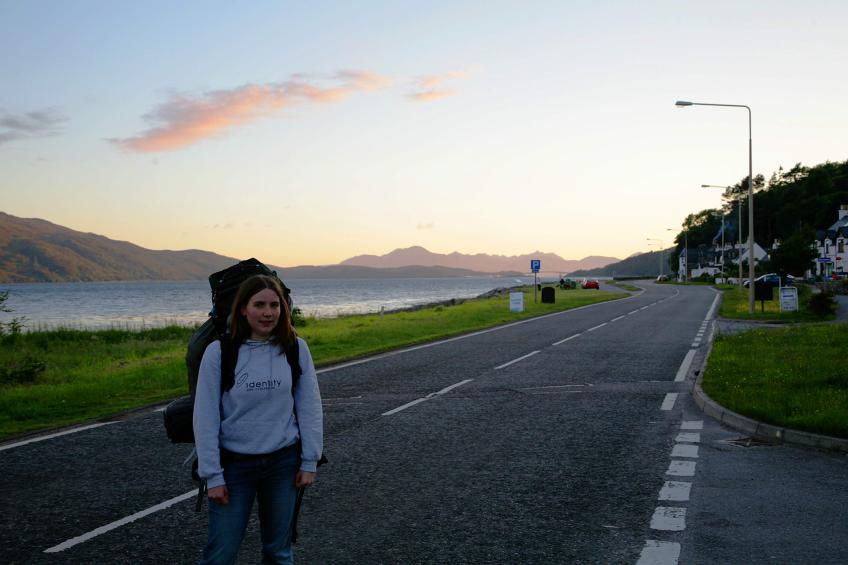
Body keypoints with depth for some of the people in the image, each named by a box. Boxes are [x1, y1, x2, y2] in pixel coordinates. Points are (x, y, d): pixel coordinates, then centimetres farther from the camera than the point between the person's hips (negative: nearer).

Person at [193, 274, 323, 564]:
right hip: (235, 463, -2)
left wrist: (309, 462, 0)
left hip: (283, 462, 2)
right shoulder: (219, 352, -11)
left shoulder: (296, 348, -5)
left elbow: (309, 407, 0)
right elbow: (205, 417, -9)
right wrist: (212, 475, -9)